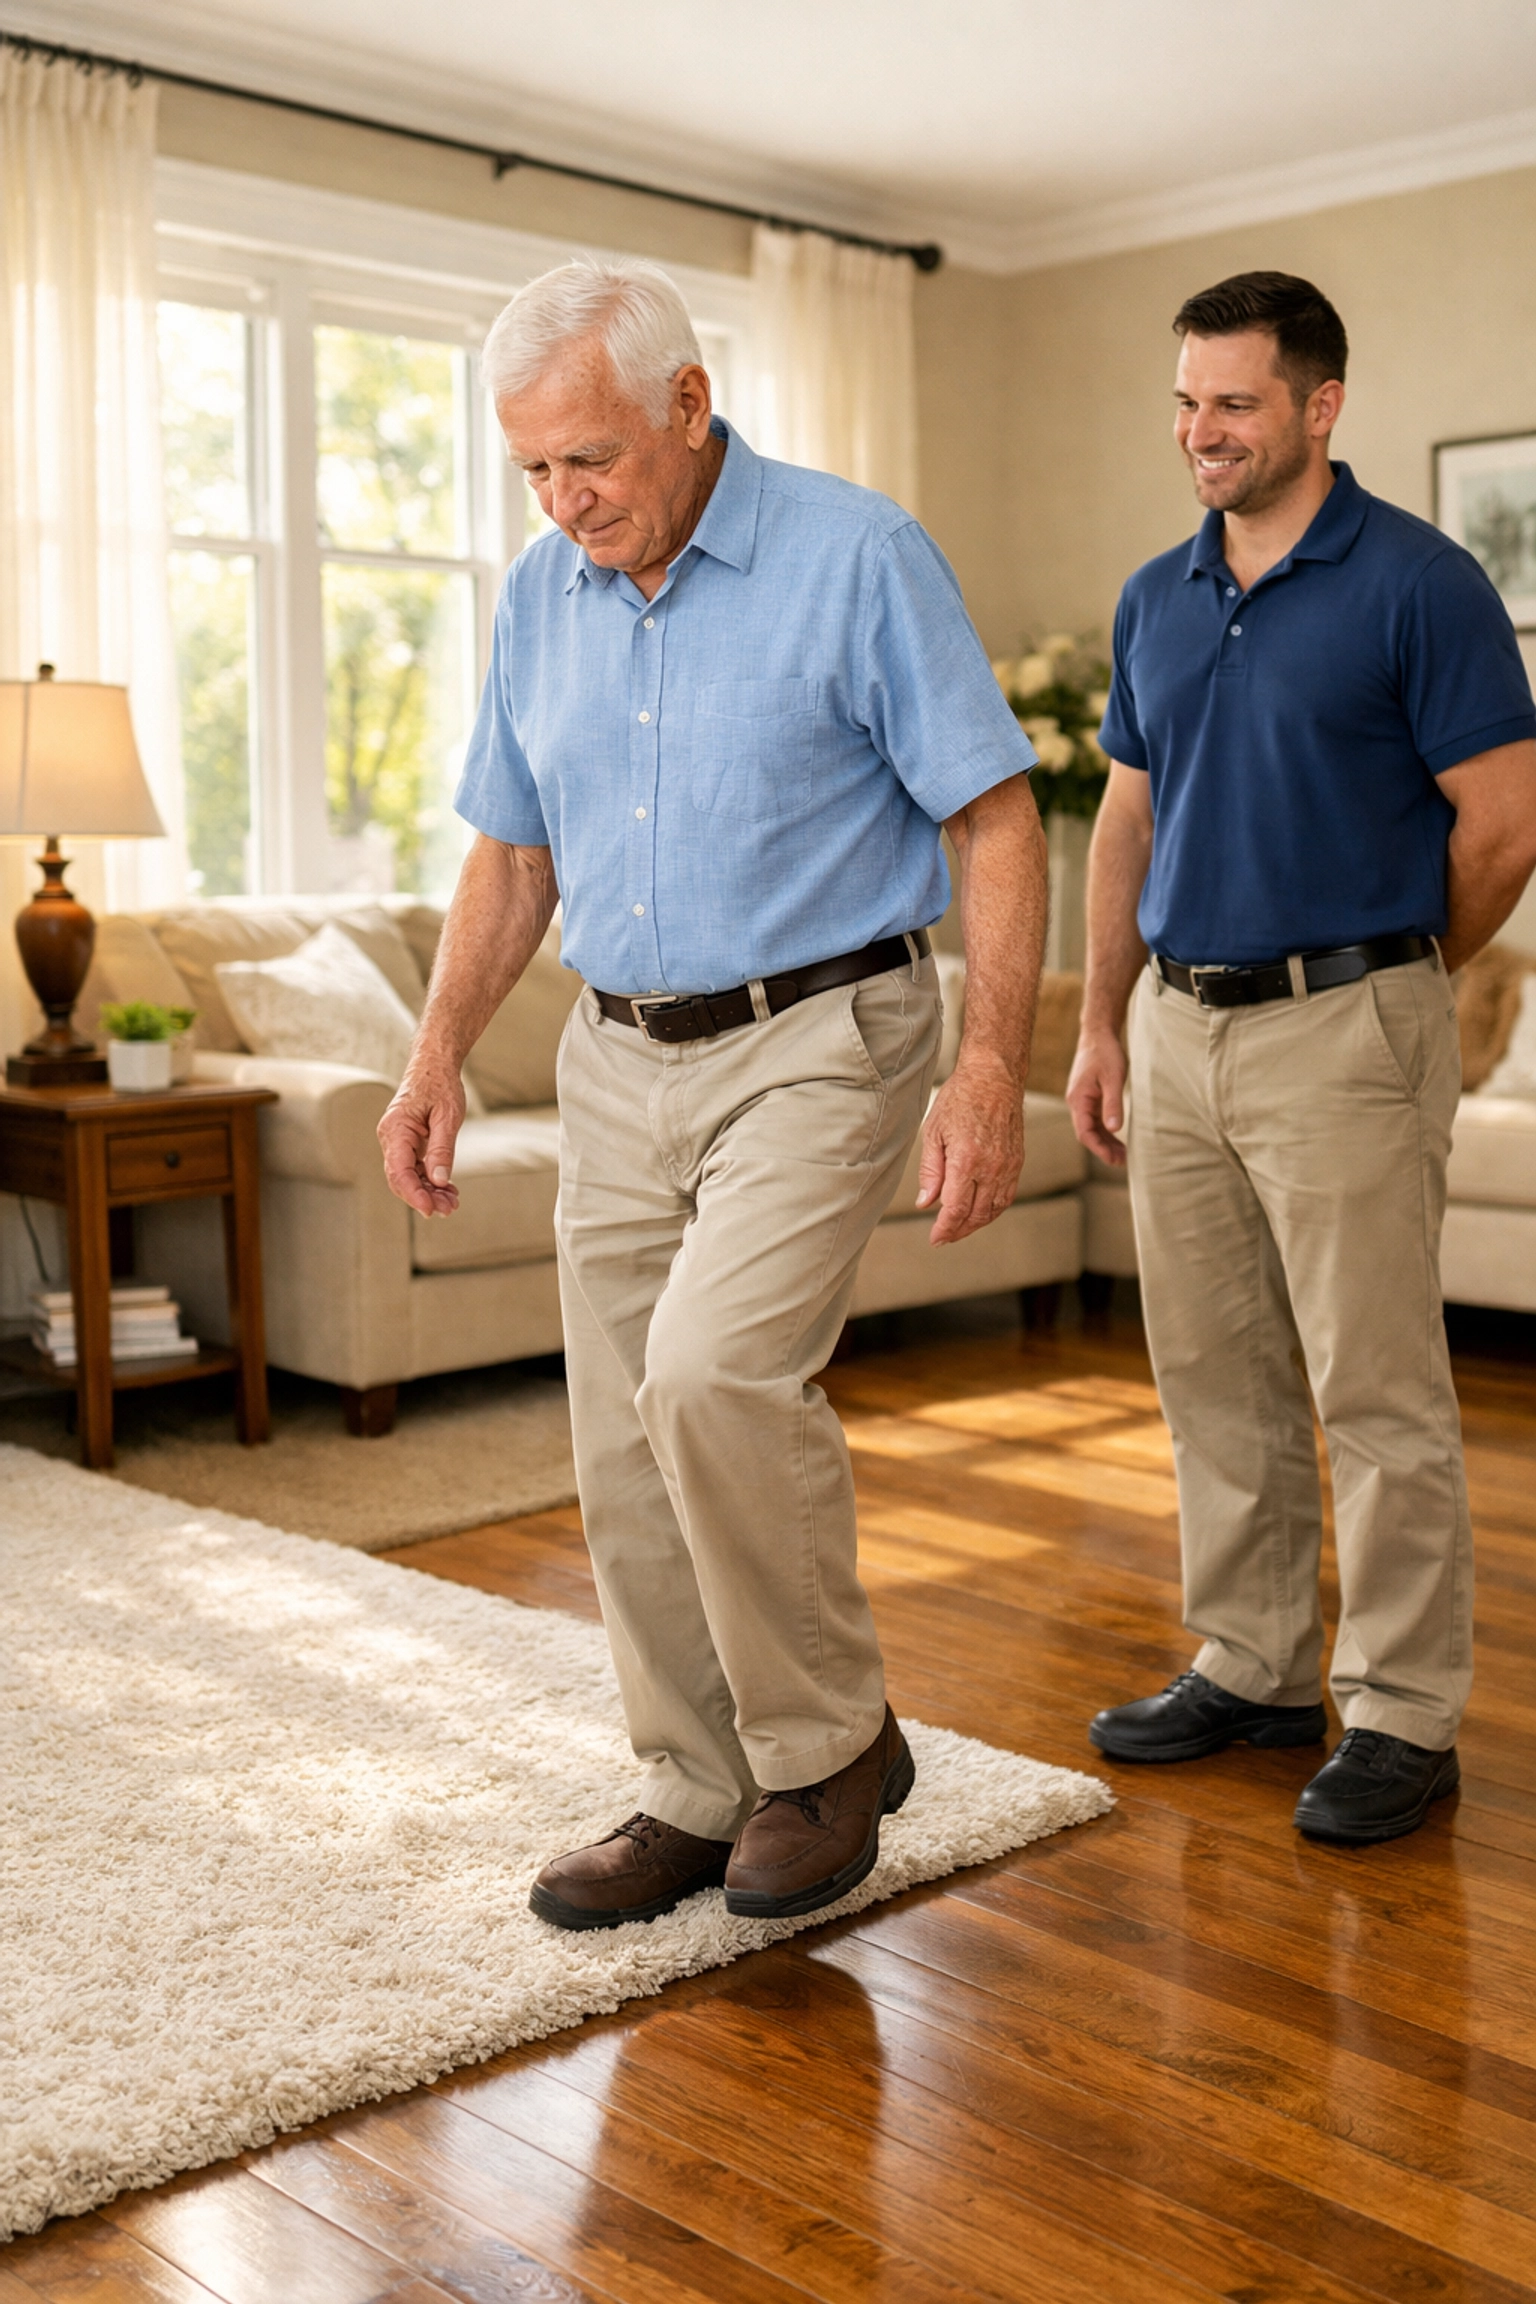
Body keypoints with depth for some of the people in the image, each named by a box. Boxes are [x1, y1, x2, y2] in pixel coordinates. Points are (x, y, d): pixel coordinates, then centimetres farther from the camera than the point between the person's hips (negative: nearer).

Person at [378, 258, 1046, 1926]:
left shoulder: (858, 557, -8)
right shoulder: (538, 599, 9)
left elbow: (995, 820, -9)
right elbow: (512, 853, 17)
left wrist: (991, 1069, -18)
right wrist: (439, 1055, 6)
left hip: (819, 1042, -6)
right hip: (621, 1059, 6)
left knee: (714, 1374, -24)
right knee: (628, 1452, 5)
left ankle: (830, 1745, -1)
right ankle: (700, 1795, 22)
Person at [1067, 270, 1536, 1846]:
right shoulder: (1156, 599, 12)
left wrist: (1384, 982, 3)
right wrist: (1100, 1026, 10)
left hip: (1341, 1032, -6)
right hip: (1177, 1028, 7)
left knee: (1377, 1391, -2)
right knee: (1213, 1381, 12)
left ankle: (1403, 1715, 10)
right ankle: (1251, 1669, 26)